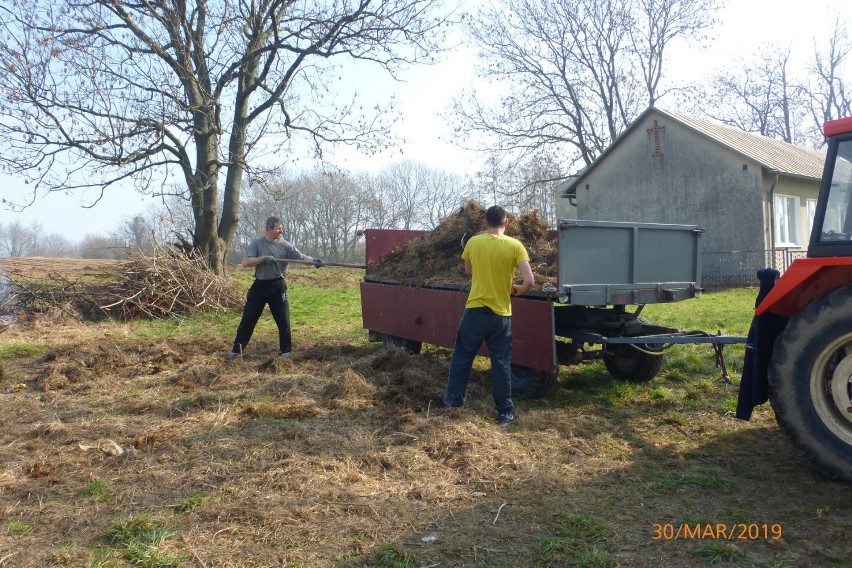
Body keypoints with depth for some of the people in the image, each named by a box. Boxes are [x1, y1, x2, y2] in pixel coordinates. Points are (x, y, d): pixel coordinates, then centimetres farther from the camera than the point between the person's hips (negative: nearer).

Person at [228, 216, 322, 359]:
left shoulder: (285, 246, -1)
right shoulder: (256, 244, -5)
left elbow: (301, 257, -8)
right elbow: (245, 263, -13)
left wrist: (314, 260, -26)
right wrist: (263, 258, -25)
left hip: (278, 286, 1)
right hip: (260, 285, -1)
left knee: (283, 320, 2)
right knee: (248, 319, 4)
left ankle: (285, 350, 16)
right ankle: (237, 349, 15)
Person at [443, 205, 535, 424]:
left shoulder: (473, 242, -2)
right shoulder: (514, 246, -7)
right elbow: (529, 281, -13)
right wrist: (517, 290, 6)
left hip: (475, 310, 1)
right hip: (501, 313, 0)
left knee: (462, 357, 15)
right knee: (502, 363, 8)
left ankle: (453, 400, 24)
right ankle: (505, 411, 13)